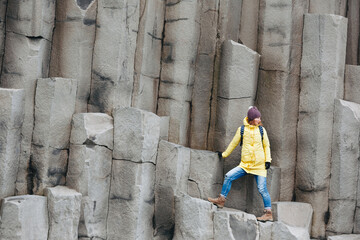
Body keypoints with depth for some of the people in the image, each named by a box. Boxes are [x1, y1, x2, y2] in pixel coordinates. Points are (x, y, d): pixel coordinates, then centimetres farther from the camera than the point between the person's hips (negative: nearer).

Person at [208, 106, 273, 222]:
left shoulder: (261, 130, 3)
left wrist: (268, 159, -1)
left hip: (259, 165, -2)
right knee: (228, 176, -11)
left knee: (262, 189, -7)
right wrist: (224, 154, 21)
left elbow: (266, 146, 10)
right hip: (245, 164, 2)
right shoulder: (242, 129, 3)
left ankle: (268, 213, -1)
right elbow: (234, 143, 15)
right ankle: (221, 200, 1)